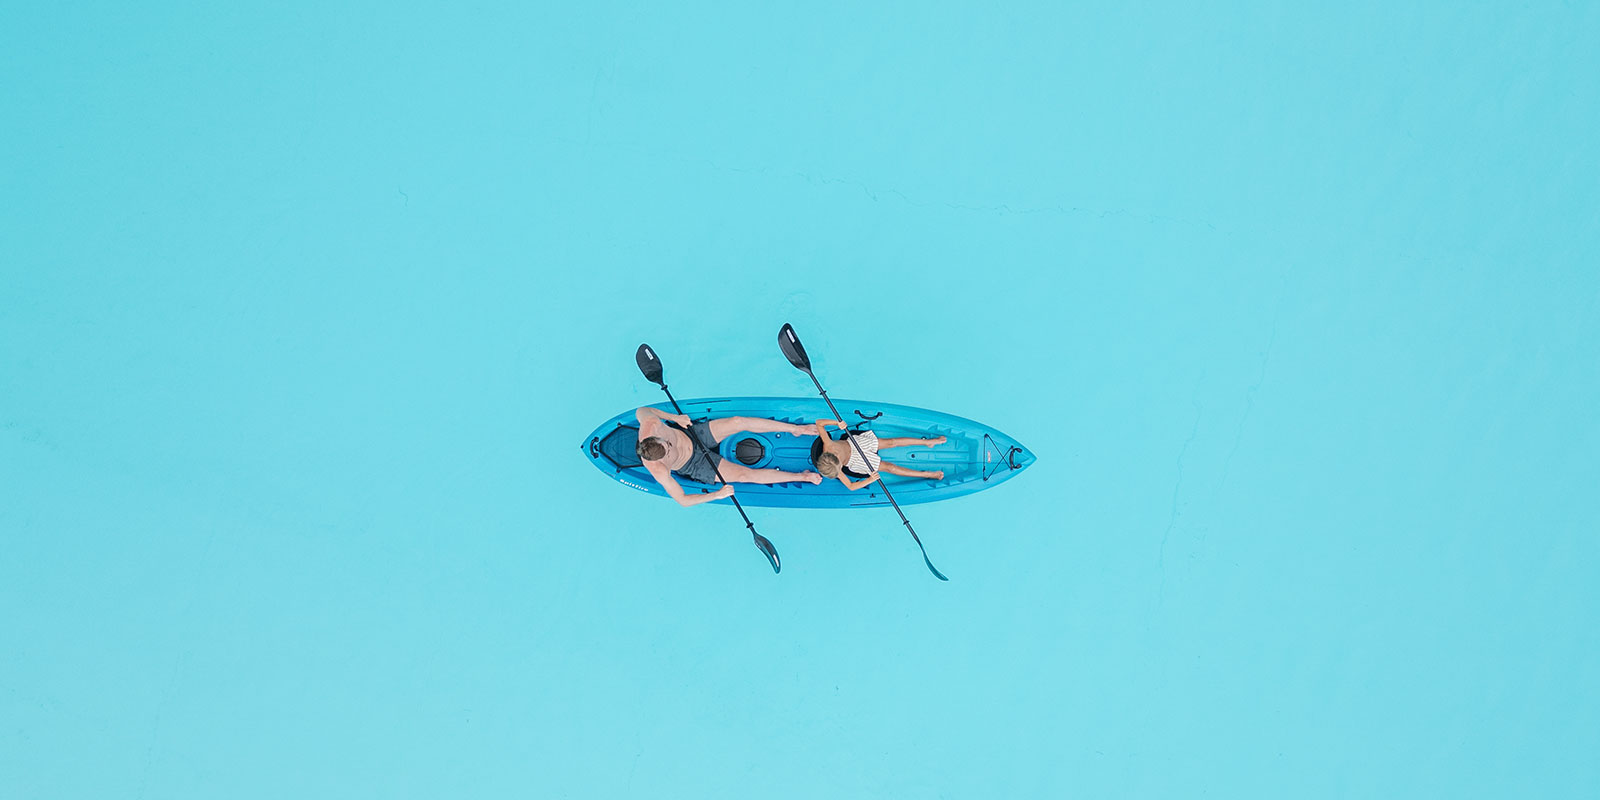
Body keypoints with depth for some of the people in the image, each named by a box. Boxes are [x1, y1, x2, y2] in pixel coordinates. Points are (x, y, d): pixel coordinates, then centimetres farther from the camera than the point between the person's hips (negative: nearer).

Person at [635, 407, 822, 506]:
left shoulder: (651, 425, -32)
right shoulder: (659, 471, -39)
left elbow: (642, 411, -6)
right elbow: (682, 500, -27)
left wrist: (673, 417, -15)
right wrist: (715, 495, -29)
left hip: (693, 434, 4)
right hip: (697, 465, -4)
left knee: (739, 422, -13)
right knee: (745, 475, -15)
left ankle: (795, 428, 4)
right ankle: (802, 476, -2)